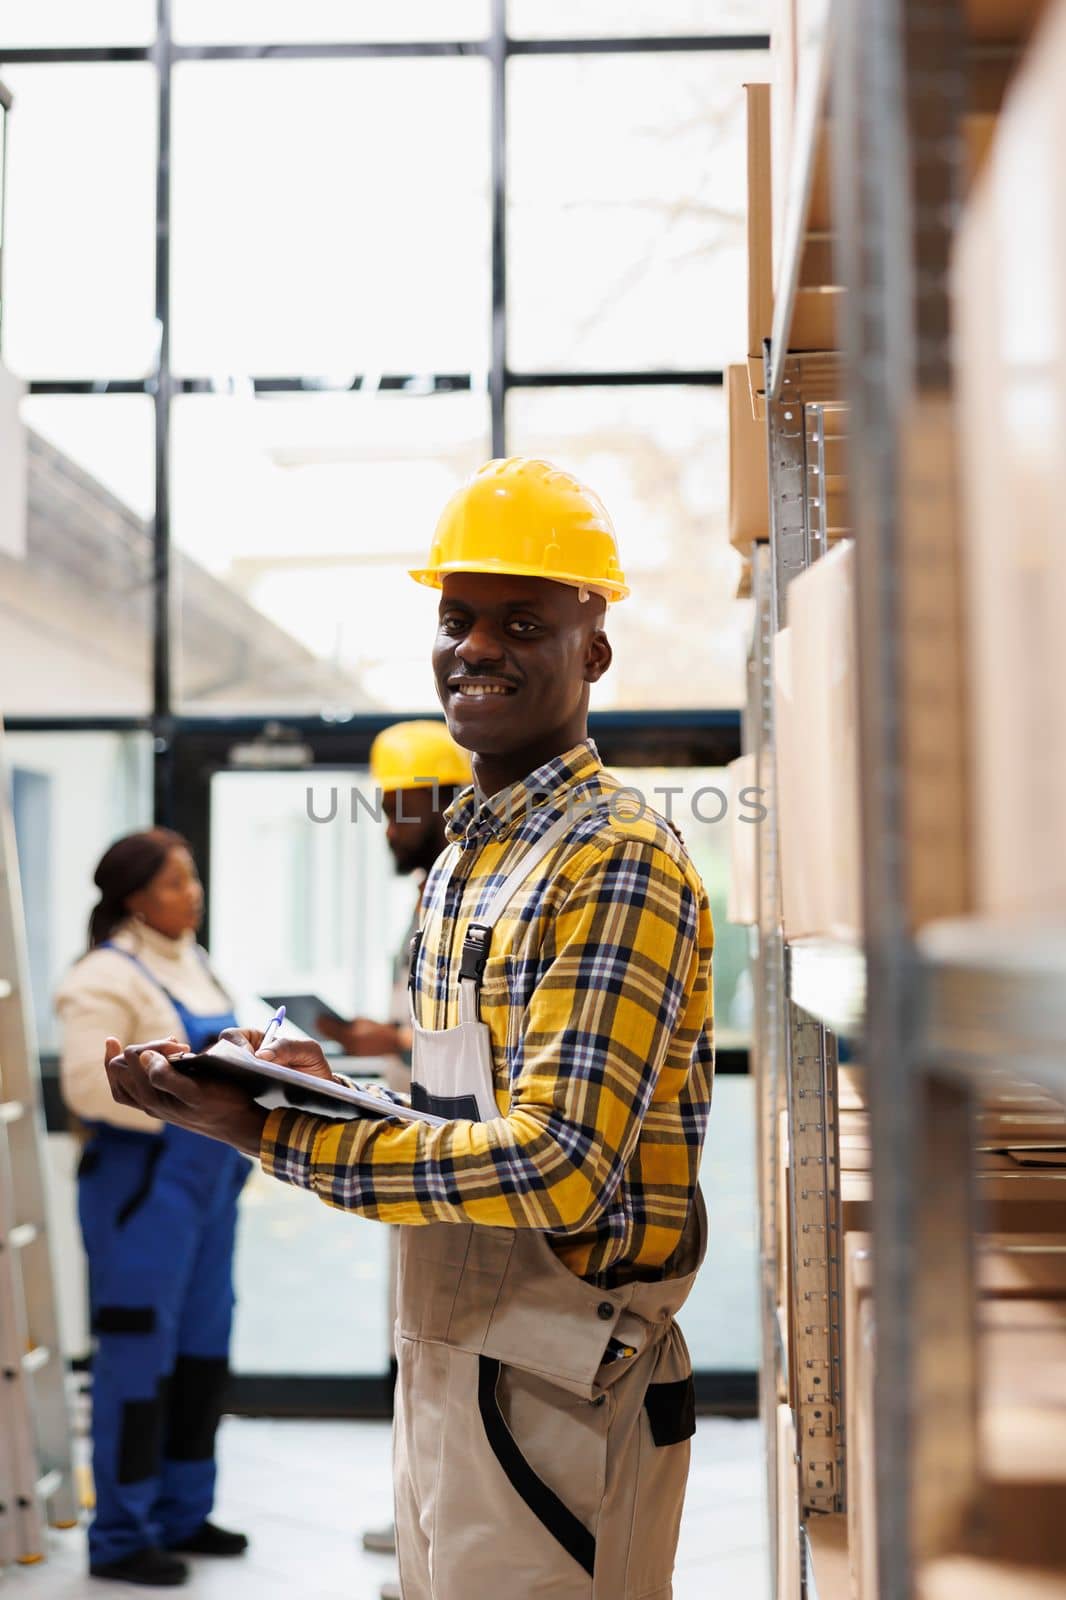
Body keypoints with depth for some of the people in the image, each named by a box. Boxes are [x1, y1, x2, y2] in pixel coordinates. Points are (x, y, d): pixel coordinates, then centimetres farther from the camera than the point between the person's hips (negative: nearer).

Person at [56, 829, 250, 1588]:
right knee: (139, 1359, -1)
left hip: (208, 1180, 9)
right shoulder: (108, 977, -13)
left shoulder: (194, 964, 14)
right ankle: (121, 1536, 12)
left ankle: (183, 1515, 28)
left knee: (203, 1352, 14)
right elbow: (89, 1085, -20)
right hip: (142, 1182, -9)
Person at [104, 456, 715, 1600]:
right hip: (440, 1361, 8)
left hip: (555, 1387, -8)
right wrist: (332, 1084, -2)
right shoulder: (463, 859, 12)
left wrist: (272, 1134, -21)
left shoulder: (619, 863, -17)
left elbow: (558, 1171, -25)